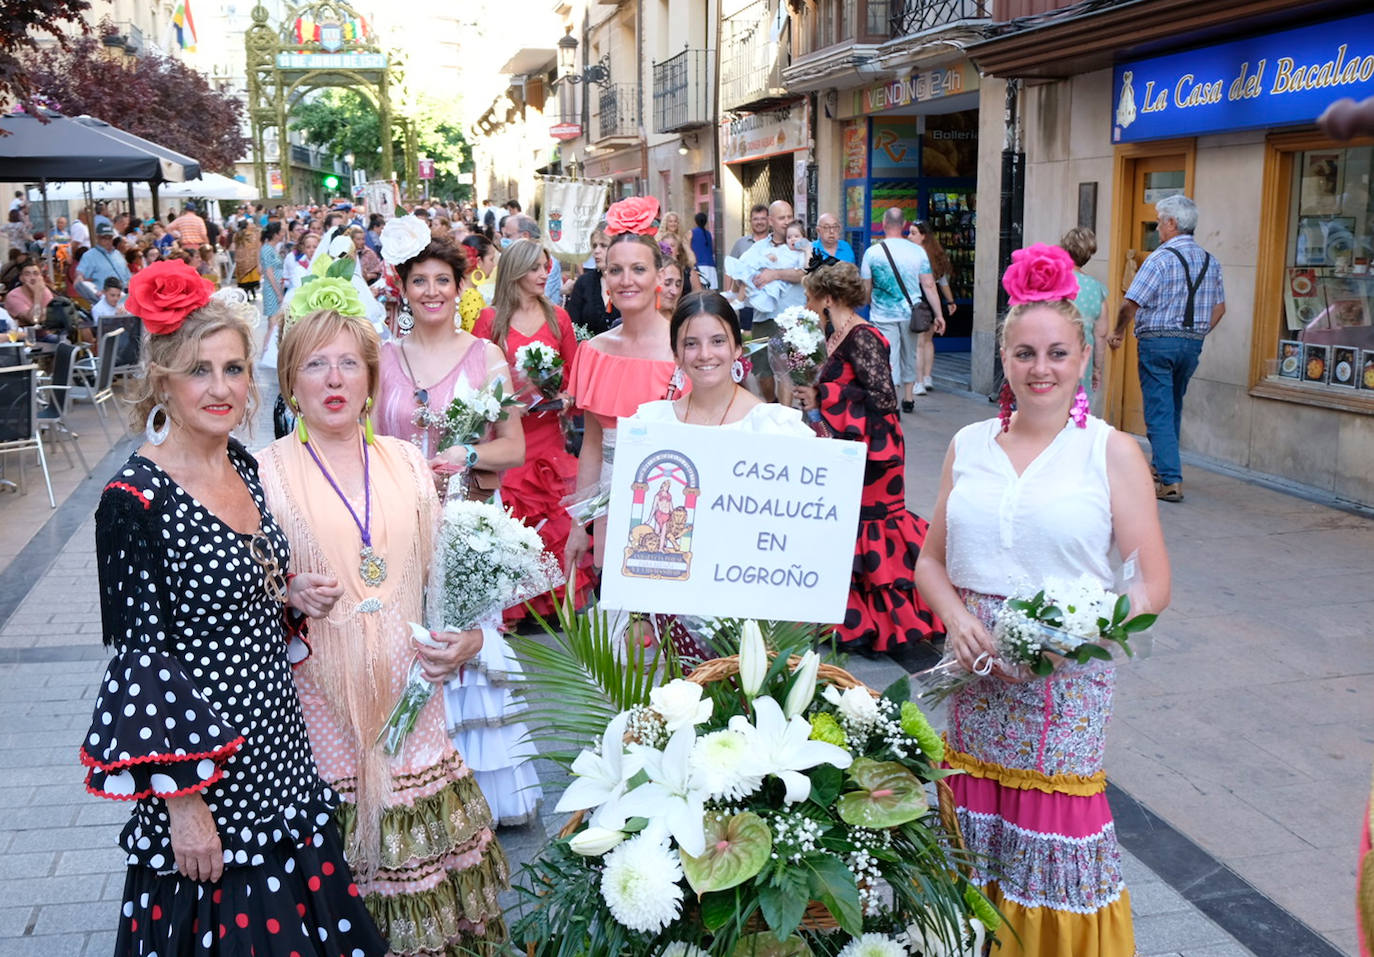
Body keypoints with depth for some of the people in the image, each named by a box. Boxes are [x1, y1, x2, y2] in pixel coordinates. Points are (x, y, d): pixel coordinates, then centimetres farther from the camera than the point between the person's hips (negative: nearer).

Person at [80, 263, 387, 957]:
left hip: (276, 743, 7)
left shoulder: (243, 465, 3)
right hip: (201, 767, -7)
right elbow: (142, 656, -18)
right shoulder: (136, 498, -19)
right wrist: (182, 803, -17)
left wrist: (289, 592, -3)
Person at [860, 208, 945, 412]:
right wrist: (938, 315, 2)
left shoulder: (872, 252, -5)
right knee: (909, 356, 19)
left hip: (883, 316, -2)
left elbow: (866, 289, 2)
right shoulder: (917, 251, -1)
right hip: (910, 314, 3)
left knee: (888, 358, -2)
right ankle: (908, 398, 31)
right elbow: (929, 286, -2)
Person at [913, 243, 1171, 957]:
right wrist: (959, 621, -7)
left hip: (1067, 680, -3)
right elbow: (930, 562, 12)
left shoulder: (1111, 451, -2)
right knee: (974, 823, 9)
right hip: (975, 673, 3)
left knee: (1056, 830, 1)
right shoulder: (968, 445, 8)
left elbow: (1152, 585, -4)